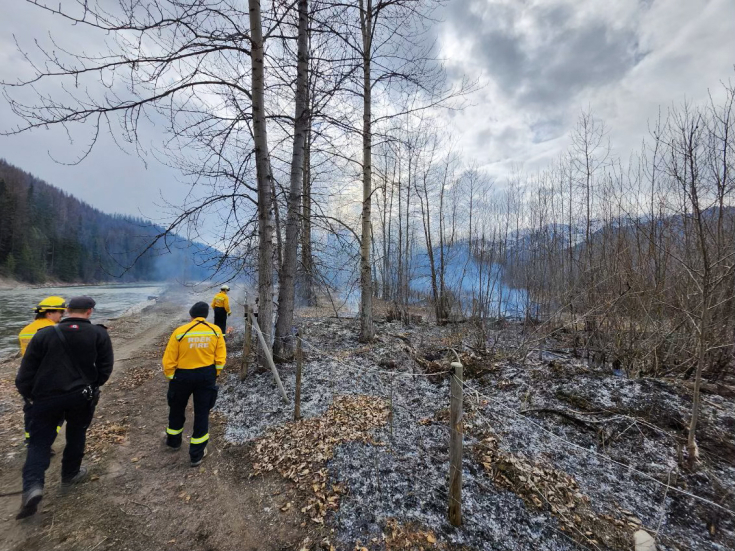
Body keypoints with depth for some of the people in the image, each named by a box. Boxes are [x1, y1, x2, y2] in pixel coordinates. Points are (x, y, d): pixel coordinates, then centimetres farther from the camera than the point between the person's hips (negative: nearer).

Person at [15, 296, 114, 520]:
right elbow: (105, 367, -4)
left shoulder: (44, 334, -5)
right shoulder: (99, 334, -7)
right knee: (76, 436, 20)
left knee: (39, 441, 11)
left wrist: (26, 393, 13)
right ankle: (70, 475, 34)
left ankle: (32, 486, -3)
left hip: (46, 397, 0)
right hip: (81, 397, 0)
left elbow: (27, 370, -2)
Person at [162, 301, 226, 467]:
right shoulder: (216, 331, -8)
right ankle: (197, 454, 23)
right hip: (207, 375, 1)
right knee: (202, 413, 13)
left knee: (177, 409, 26)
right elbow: (220, 358, -5)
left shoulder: (180, 332, -13)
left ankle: (174, 441, 48)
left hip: (183, 375, 0)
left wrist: (170, 378, 8)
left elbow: (169, 360, -9)